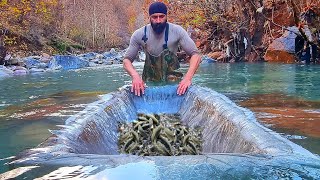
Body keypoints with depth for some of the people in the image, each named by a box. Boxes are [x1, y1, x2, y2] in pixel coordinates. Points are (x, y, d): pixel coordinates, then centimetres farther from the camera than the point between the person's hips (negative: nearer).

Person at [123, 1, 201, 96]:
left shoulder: (177, 31, -14)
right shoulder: (139, 35, -10)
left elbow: (195, 55, -14)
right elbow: (127, 60, -6)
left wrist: (188, 78, -31)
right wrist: (135, 76, -28)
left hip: (174, 81, -1)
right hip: (150, 81, 2)